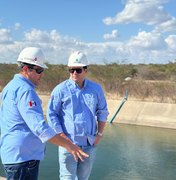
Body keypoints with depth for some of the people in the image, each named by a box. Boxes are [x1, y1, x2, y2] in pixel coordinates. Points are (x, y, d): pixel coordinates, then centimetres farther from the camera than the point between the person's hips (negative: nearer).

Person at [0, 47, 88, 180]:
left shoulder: (11, 86, 14)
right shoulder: (24, 90, -19)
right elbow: (39, 126, -28)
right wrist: (68, 145, -29)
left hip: (12, 154, 10)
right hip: (23, 156, -10)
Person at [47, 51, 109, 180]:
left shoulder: (96, 89, 5)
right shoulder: (60, 89, -7)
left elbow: (102, 112, 13)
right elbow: (51, 114, -4)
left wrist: (99, 134, 5)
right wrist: (62, 136, -10)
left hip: (90, 144, 4)